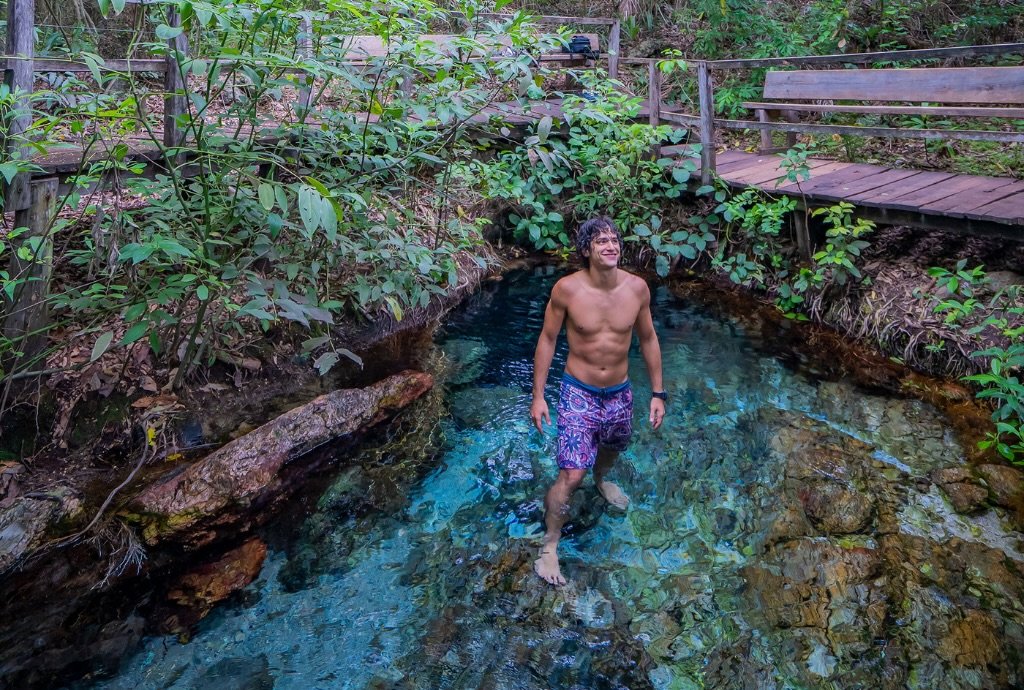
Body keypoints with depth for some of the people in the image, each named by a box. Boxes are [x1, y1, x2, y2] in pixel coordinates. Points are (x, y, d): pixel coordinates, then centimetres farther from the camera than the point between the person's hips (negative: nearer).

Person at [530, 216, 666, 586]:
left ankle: (601, 479, 66)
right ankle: (549, 547, 11)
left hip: (619, 393, 4)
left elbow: (648, 339, 3)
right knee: (571, 475, -10)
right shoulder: (567, 289, -19)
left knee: (611, 447, 29)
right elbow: (547, 339, -7)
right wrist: (538, 395, -7)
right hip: (579, 392, -4)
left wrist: (658, 393, 6)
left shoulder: (637, 288, -11)